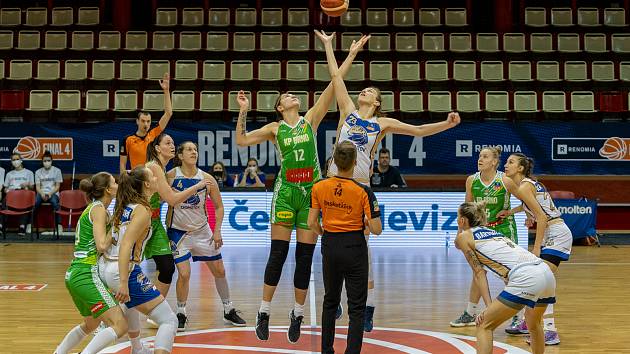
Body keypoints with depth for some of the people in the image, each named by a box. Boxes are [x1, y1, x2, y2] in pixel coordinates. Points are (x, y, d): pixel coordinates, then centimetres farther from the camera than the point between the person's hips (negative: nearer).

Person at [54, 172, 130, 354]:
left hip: (74, 274, 10)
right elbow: (102, 245, -18)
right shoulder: (99, 209, -9)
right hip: (87, 275, -10)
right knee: (120, 326, -15)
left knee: (90, 324, 30)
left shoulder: (93, 208, 18)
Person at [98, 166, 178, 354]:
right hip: (125, 272, -10)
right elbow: (126, 246, -23)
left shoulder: (124, 206, 12)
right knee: (169, 321, -9)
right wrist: (123, 282, -28)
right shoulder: (142, 210, -12)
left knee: (131, 303, 42)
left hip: (104, 268, 10)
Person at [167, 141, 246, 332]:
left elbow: (218, 206, 2)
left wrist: (217, 231, -5)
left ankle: (228, 310, 24)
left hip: (202, 230, 3)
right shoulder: (171, 176, -14)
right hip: (179, 232, -3)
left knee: (219, 271, 7)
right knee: (184, 274, -13)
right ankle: (181, 314, 7)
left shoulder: (207, 179, -7)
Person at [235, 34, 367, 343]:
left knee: (305, 256, 3)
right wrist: (243, 111, -4)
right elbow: (241, 141, 4)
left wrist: (351, 55, -2)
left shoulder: (311, 119, 7)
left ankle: (297, 314, 14)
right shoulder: (275, 129, 6)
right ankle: (264, 312, 8)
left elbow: (334, 84, 2)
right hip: (286, 191, -1)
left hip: (312, 191, 1)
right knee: (277, 254, -2)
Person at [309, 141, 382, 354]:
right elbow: (377, 229, -15)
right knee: (357, 307, 4)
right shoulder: (363, 191, -15)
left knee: (330, 301, 19)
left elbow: (312, 223, -2)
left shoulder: (319, 187, -6)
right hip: (354, 249, -4)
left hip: (330, 248, 4)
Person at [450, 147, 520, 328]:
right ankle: (470, 314, 22)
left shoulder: (505, 181, -18)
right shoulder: (471, 180, -5)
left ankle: (519, 315, 7)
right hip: (483, 230, 4)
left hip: (504, 229, -4)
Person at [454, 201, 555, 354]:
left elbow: (479, 273, 7)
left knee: (484, 325, 2)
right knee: (533, 324, 33)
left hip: (526, 279, -8)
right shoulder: (493, 232, 32)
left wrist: (489, 307, 5)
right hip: (547, 273, 8)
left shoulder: (464, 236, 12)